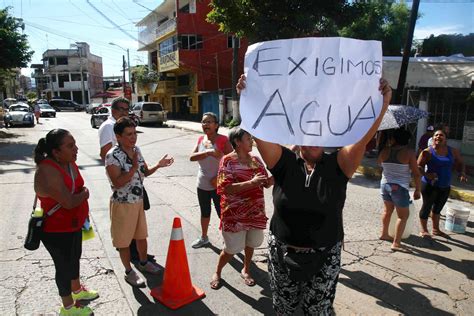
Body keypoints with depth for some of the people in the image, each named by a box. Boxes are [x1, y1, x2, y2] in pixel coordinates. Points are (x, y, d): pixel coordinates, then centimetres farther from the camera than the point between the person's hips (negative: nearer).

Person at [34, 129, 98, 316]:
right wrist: (84, 194, -15)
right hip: (57, 231, -8)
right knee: (65, 266, 10)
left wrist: (84, 212, 10)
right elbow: (69, 202, -34)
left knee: (75, 259, 25)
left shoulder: (69, 162, -3)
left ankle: (77, 290, 49)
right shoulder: (47, 171, -30)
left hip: (74, 224, 8)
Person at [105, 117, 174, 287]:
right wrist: (134, 167, -33)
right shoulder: (112, 155, -22)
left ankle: (144, 263, 44)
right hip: (122, 204, -7)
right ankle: (129, 272, 30)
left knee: (142, 235, 22)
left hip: (138, 201, 7)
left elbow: (145, 172, 10)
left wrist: (158, 165, -7)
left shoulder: (136, 150, 1)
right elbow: (117, 183, -27)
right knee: (124, 240, 11)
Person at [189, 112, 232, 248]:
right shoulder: (200, 139, 1)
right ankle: (204, 238, 41)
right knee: (205, 213, 22)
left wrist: (219, 177, -19)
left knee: (222, 214, 5)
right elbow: (192, 157, -12)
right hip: (202, 185, 5)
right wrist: (209, 152, -28)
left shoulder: (222, 140, -14)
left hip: (218, 185, -5)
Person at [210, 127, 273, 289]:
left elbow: (266, 183, 7)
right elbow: (226, 188, -23)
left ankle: (246, 270, 45)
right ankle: (217, 273, 33)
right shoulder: (227, 161, -14)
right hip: (235, 215, -5)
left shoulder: (256, 160, 3)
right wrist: (252, 182, -32)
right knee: (231, 249, 6)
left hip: (255, 212, 5)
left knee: (250, 244, 20)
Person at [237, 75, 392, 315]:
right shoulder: (284, 162, -8)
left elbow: (362, 138, -20)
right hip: (283, 252, 1)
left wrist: (382, 104, -32)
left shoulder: (337, 165, -6)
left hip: (324, 258, 0)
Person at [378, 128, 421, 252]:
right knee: (403, 215, 5)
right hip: (399, 188, -5)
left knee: (387, 210, 23)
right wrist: (417, 189, -1)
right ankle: (396, 243, 4)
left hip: (384, 185, 5)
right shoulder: (409, 152, -13)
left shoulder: (385, 151, -3)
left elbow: (378, 162, 19)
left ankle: (384, 234, 37)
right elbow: (416, 174, -12)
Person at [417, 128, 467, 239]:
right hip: (430, 185, -5)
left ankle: (436, 229, 34)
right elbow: (419, 166, -12)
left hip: (445, 186, 5)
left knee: (438, 208, 19)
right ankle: (424, 230, 18)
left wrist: (462, 173, -7)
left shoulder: (453, 151, 2)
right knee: (427, 206, 3)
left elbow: (460, 164, 12)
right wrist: (426, 174, -30)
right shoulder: (428, 152, -11)